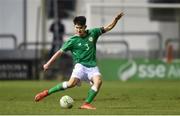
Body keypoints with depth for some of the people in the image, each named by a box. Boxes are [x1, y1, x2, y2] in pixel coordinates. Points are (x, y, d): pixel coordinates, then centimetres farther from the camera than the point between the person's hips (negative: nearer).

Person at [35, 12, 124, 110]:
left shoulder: (93, 33, 6)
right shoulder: (72, 41, -3)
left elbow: (108, 28, 12)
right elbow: (60, 51, 1)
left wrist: (116, 19, -5)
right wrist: (49, 63, -2)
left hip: (92, 66, 3)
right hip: (80, 65, -3)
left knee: (98, 81, -27)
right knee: (72, 83, -25)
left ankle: (86, 104, -26)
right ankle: (47, 92, -13)